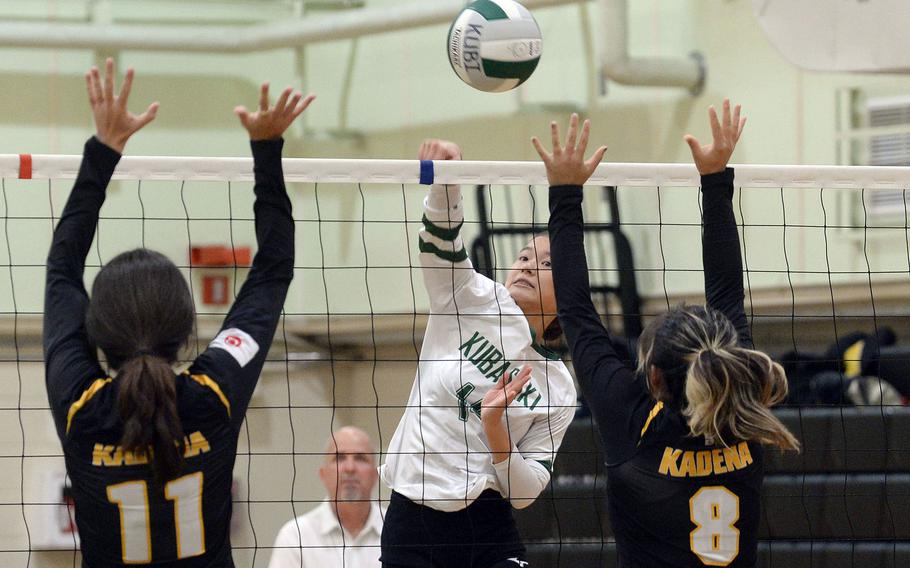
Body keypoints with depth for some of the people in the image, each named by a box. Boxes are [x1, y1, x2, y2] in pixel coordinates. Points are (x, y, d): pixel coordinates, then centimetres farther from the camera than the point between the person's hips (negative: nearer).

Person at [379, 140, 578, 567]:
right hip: (409, 528, -1)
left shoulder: (558, 388, 6)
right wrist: (444, 182, -34)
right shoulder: (478, 300, 3)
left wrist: (495, 430, -15)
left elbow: (526, 491, 2)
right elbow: (442, 238, -15)